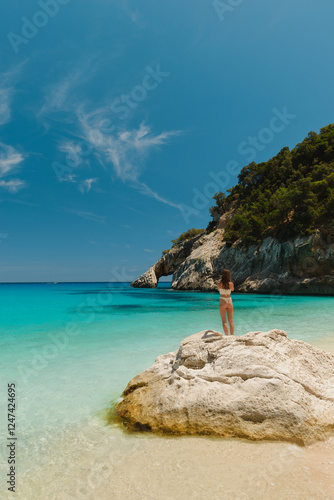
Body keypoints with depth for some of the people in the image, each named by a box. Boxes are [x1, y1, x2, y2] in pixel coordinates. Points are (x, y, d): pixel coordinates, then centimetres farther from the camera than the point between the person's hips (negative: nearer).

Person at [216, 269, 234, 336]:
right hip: (229, 301, 2)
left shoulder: (219, 283, -9)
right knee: (231, 321, 10)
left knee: (224, 321, 1)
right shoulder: (231, 284, -7)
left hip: (222, 301, -2)